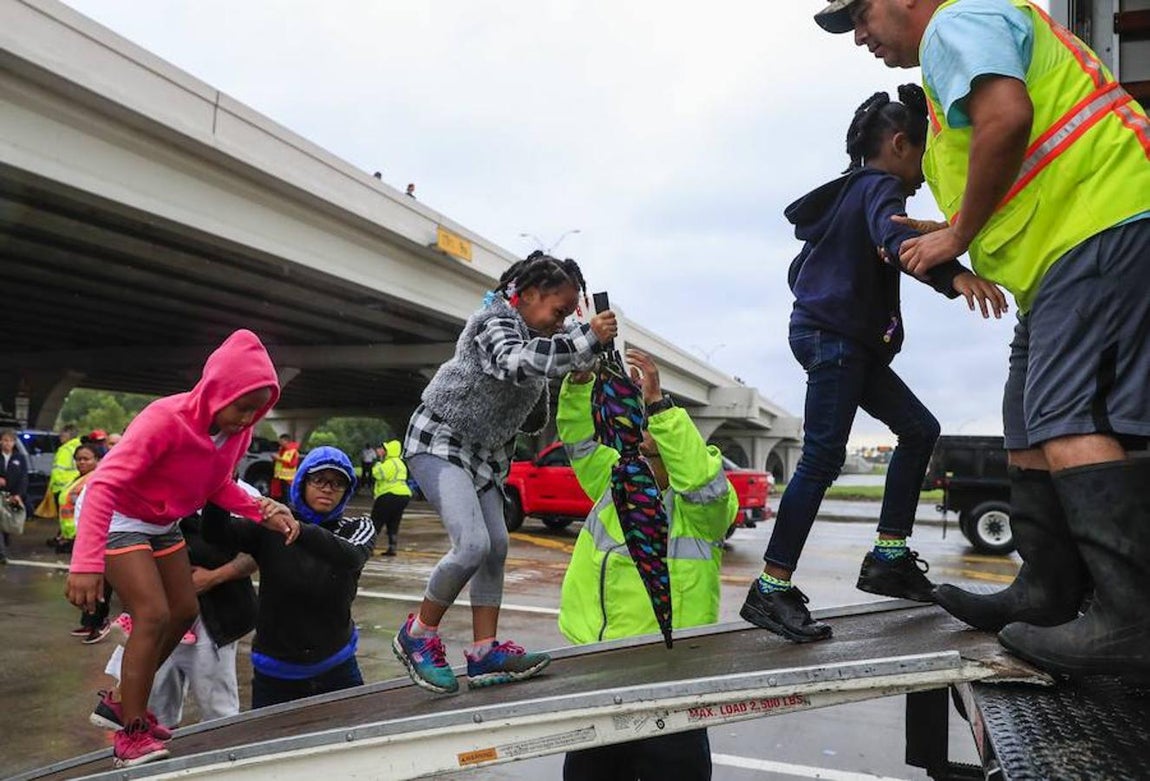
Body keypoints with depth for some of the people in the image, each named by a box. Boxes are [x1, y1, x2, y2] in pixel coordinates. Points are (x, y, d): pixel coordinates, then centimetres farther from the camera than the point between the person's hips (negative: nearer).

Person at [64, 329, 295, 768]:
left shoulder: (239, 430, -13)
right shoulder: (166, 418, -35)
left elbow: (218, 486, 0)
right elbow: (104, 483, -38)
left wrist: (262, 512, -18)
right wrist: (87, 562, -47)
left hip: (162, 523, 8)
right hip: (116, 516, -8)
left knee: (185, 612, 11)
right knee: (154, 616, -16)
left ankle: (125, 701, 29)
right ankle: (131, 735, -2)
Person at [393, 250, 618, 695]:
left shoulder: (534, 337, 11)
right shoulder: (496, 321, -15)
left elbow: (533, 421, 15)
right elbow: (516, 362, -40)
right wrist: (586, 338, -44)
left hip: (485, 454, 9)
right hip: (439, 440, -9)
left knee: (496, 547, 2)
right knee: (472, 544, -22)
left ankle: (484, 653, 7)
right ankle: (418, 635, -1)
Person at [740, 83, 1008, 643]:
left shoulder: (848, 193, 24)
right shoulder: (880, 187, -6)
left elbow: (800, 271, 27)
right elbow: (896, 236, -31)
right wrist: (954, 274, -44)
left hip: (845, 341, 10)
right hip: (833, 337, -10)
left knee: (919, 429, 11)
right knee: (822, 459, -15)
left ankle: (889, 558, 9)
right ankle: (771, 590, -15)